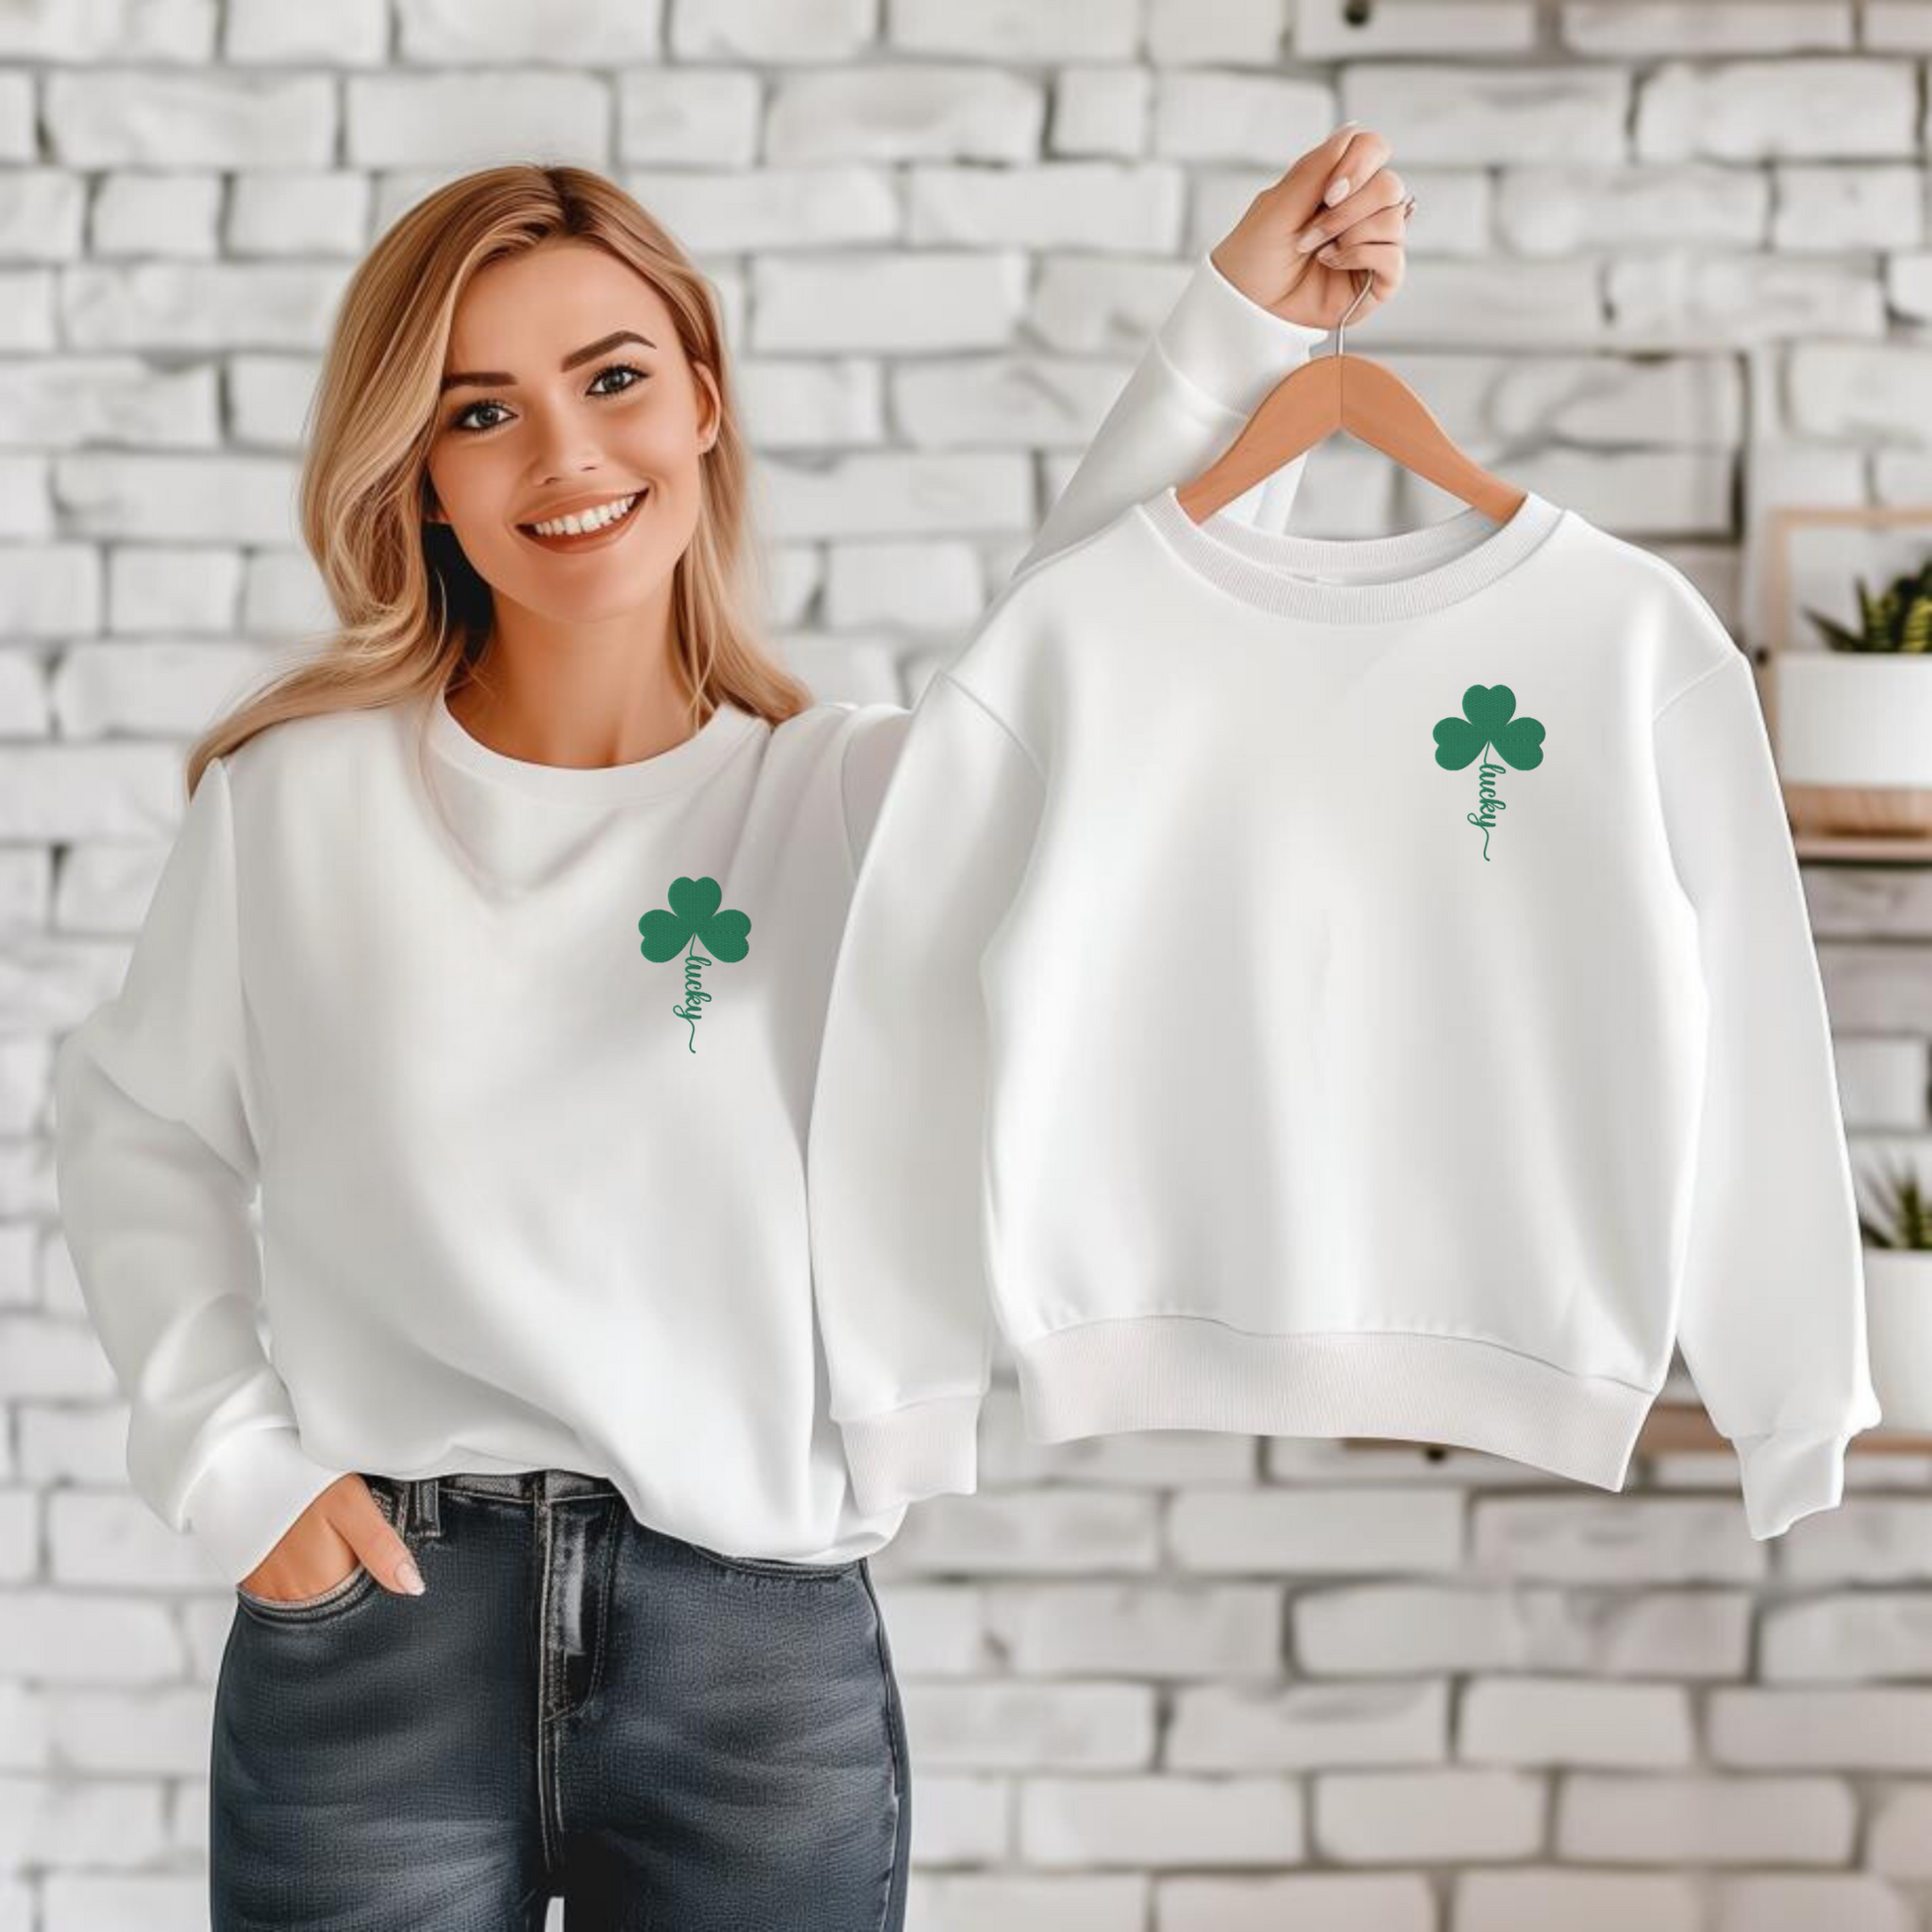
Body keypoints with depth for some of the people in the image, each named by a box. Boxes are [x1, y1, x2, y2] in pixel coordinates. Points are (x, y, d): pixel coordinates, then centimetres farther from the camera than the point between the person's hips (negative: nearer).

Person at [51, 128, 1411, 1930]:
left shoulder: (856, 797, -1)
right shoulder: (298, 794, 0)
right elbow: (135, 1129, 12)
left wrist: (1237, 329, -24)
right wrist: (229, 1461, 3)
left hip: (770, 1661, 0)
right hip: (374, 1633, 0)